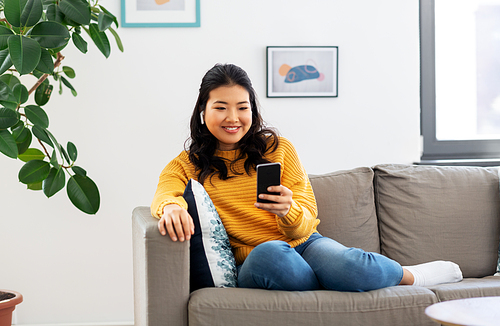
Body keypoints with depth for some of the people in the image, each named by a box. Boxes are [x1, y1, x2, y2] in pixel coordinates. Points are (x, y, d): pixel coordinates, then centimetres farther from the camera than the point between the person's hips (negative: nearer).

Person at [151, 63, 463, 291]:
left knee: (346, 265, -35)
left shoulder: (279, 149, 8)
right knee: (269, 255, -38)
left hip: (304, 244, 1)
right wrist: (172, 206, -38)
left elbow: (304, 227, 3)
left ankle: (409, 274, -4)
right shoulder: (187, 166, 9)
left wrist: (287, 211, -21)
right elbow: (164, 192, -13)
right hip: (251, 264, 0)